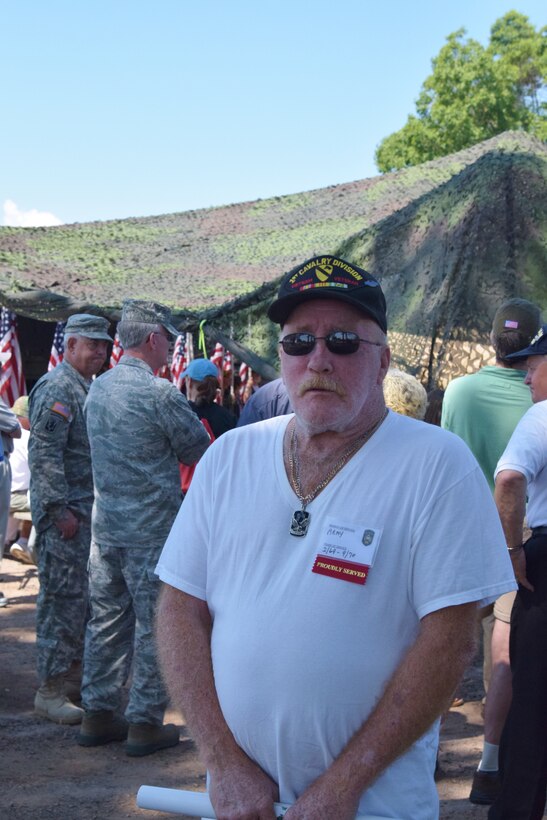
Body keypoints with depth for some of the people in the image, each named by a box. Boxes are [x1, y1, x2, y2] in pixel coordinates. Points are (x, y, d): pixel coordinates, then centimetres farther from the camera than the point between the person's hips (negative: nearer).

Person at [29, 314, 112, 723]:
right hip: (65, 513, -10)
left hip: (88, 511, 10)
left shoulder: (88, 388, 17)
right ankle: (50, 690, 0)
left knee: (81, 598, 13)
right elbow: (44, 453, -20)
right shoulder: (57, 389, -14)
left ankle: (73, 678, 22)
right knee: (63, 599, -7)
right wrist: (60, 509, -22)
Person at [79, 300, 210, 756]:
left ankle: (98, 714, 20)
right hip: (152, 527, -7)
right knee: (155, 625, 2)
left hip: (106, 525, 7)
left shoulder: (98, 389, 8)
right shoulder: (160, 393, -16)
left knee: (107, 619, 13)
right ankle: (146, 722, 7)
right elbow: (201, 453, -5)